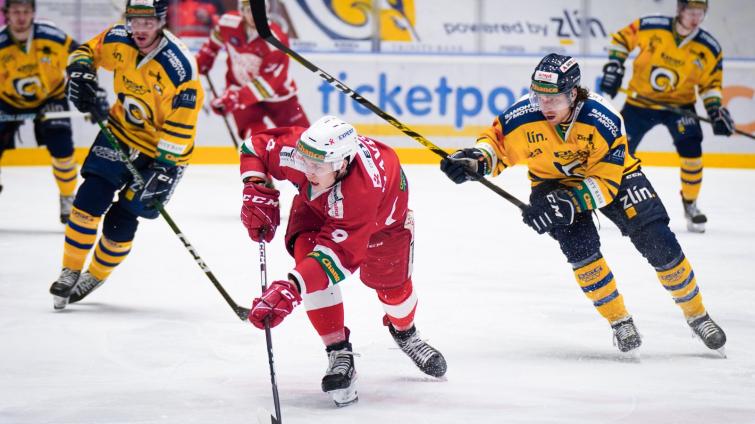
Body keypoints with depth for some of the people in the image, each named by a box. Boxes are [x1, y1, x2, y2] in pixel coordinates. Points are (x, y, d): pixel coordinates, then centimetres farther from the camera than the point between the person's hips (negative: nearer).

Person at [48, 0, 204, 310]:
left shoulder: (180, 67, -29)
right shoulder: (118, 40, -13)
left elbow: (180, 126, -25)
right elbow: (86, 51, 8)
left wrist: (164, 168, -26)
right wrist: (80, 73, -13)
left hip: (162, 150, -4)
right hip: (121, 133, 4)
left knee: (121, 221, -2)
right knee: (89, 200, -10)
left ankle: (94, 278, 22)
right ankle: (70, 272, 4)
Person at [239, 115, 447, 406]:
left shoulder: (363, 189, -49)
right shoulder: (298, 150, -39)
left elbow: (339, 253, -51)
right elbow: (255, 147, -16)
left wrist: (290, 289, -60)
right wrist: (257, 191, -29)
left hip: (384, 210, -3)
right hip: (316, 203, 3)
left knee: (392, 282, 6)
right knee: (307, 253, -25)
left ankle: (405, 332, 45)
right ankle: (339, 355, -17)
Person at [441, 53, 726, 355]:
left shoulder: (604, 120, -34)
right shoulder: (523, 117, -28)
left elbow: (605, 182, -30)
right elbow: (496, 140, -12)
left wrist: (569, 203, -42)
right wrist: (475, 161, -34)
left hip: (613, 173, -1)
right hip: (554, 181, 1)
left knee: (659, 243, -9)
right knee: (580, 246, -23)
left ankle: (696, 314, 11)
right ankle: (620, 321, -6)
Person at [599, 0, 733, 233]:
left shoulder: (709, 48, -12)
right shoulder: (650, 27, -18)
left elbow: (711, 83, 1)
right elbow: (621, 39, -1)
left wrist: (716, 110, -13)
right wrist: (614, 66, -9)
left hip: (680, 103, 1)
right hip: (641, 100, -1)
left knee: (691, 150, -19)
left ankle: (690, 205, 1)